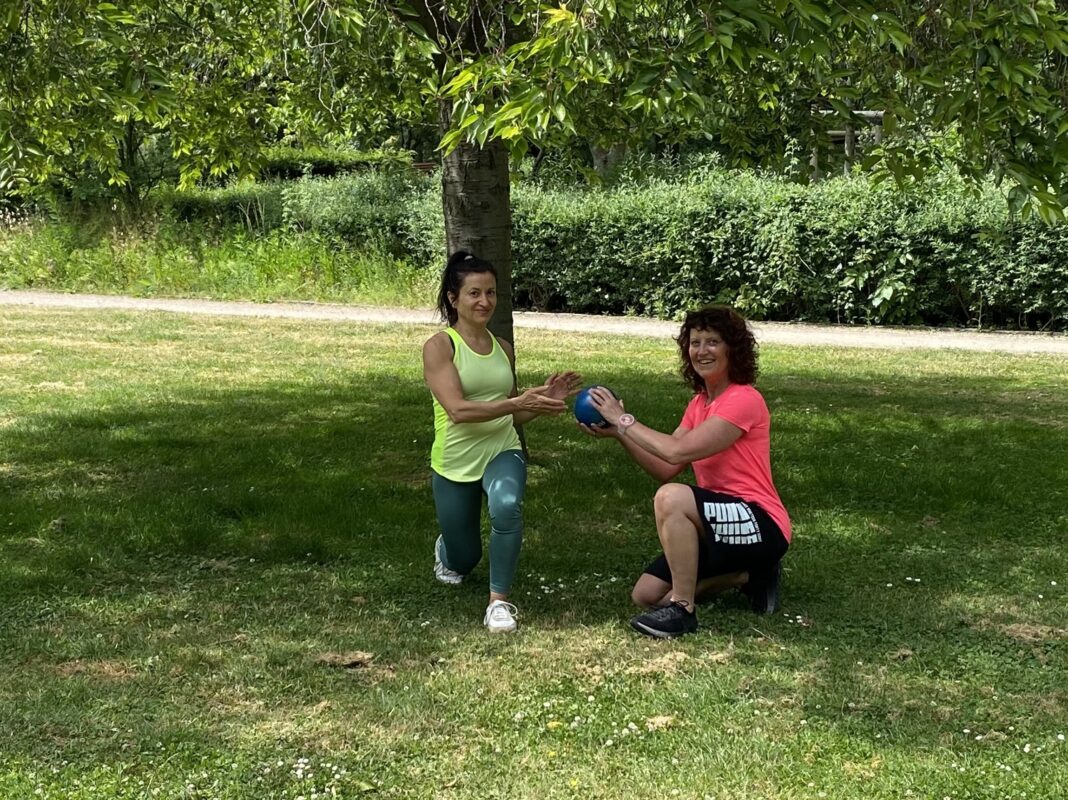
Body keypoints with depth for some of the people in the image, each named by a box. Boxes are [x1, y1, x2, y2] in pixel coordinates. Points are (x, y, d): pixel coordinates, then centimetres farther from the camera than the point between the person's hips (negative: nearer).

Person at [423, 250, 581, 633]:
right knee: (463, 562, 12)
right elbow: (457, 409, -22)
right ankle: (447, 549, 52)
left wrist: (543, 400, -6)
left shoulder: (503, 349, 6)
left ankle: (499, 601, -20)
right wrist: (518, 402, -31)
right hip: (454, 461, -2)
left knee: (506, 505, -35)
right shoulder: (439, 346, -9)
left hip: (502, 451, 2)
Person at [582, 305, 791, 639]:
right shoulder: (699, 403, 12)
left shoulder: (744, 400, -15)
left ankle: (682, 610, -20)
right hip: (723, 522, 9)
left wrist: (624, 420, -16)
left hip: (761, 526, -9)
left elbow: (679, 451, -24)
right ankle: (747, 575, 15)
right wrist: (617, 433, -5)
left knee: (671, 497, -32)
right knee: (646, 594, 3)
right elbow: (666, 468, 4)